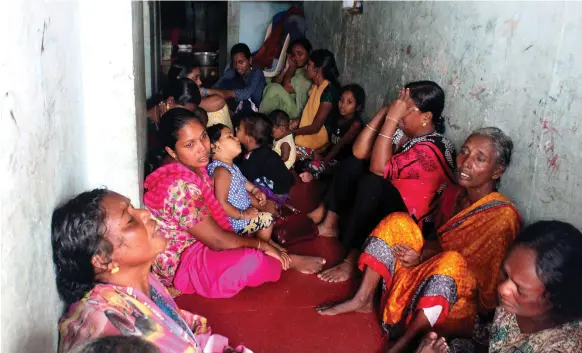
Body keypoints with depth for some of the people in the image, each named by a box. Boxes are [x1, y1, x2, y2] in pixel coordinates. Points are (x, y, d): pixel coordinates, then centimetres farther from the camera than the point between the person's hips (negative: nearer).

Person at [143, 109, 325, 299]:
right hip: (180, 263, -10)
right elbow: (217, 241, -26)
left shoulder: (195, 168, -3)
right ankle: (288, 261, 3)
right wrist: (261, 244, -13)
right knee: (253, 262, -25)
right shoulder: (179, 186, -32)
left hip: (199, 242, 10)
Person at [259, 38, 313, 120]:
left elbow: (287, 87, -18)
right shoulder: (296, 69, 15)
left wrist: (292, 67, -4)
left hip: (296, 111, -8)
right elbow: (274, 82, 7)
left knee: (275, 88, -23)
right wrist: (286, 68, -5)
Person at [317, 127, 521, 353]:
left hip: (459, 301, -7)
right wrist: (423, 251, -12)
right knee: (398, 221, -9)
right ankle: (363, 299, -11)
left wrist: (424, 256, -21)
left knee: (452, 261, -38)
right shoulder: (452, 193, 1)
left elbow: (484, 279, -19)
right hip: (422, 278, 7)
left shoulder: (502, 215, -20)